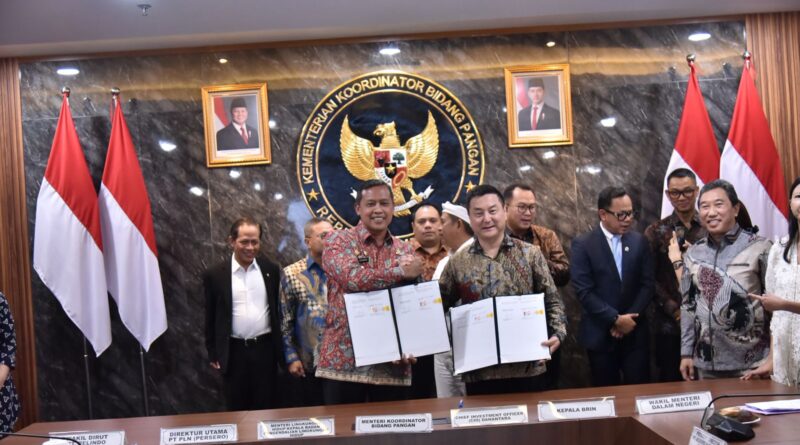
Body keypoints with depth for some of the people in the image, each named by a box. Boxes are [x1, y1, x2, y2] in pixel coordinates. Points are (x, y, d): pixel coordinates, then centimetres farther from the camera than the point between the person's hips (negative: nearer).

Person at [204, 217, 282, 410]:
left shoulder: (271, 270, 2)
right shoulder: (215, 274, -3)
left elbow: (279, 309, 9)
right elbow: (210, 317, 3)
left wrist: (281, 347, 8)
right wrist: (213, 353, 3)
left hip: (265, 349, 1)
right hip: (234, 352, -1)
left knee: (267, 407, 8)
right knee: (237, 409, 9)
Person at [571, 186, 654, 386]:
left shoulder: (639, 241, 4)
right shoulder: (583, 244, -7)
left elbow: (647, 285, 2)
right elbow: (584, 291, -12)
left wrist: (629, 318, -9)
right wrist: (615, 319, -15)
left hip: (635, 332, 3)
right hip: (600, 334, -2)